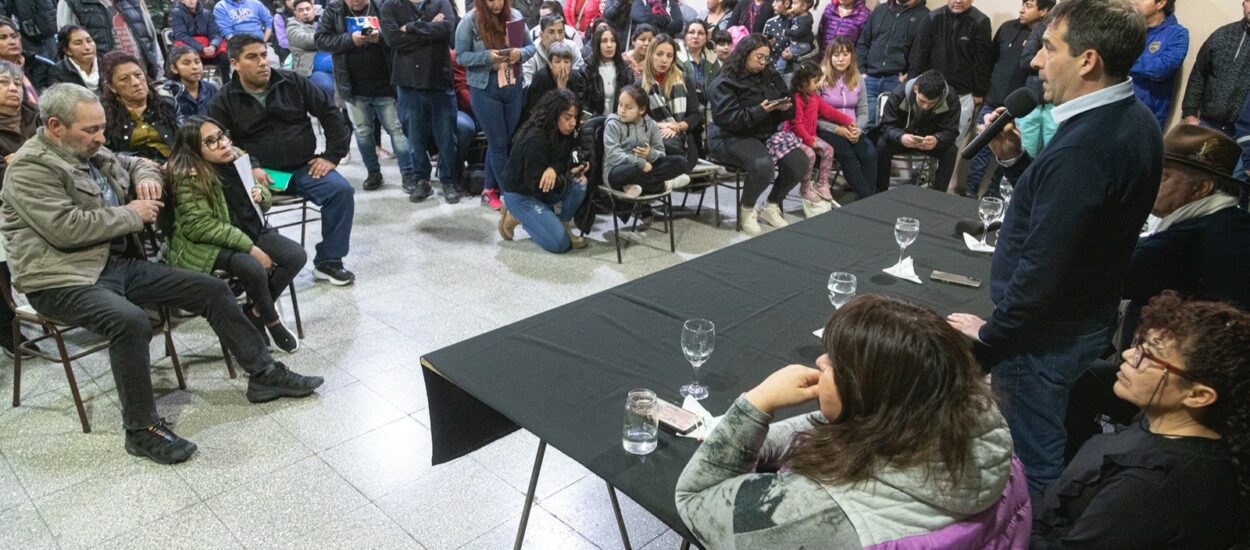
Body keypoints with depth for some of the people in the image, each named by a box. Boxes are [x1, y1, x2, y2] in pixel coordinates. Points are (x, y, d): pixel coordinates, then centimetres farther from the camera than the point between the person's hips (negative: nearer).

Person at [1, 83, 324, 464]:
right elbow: (65, 227, -24)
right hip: (63, 279, -8)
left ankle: (263, 374, 6)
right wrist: (133, 214, -13)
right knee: (131, 321, -37)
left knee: (212, 290, -2)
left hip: (119, 263, 8)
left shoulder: (91, 153, 11)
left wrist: (146, 177, 6)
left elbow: (134, 164, 31)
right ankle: (142, 429, -20)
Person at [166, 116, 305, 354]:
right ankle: (272, 322, -4)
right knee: (254, 268, -33)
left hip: (250, 232, 7)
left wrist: (261, 194, -7)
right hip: (208, 245, -7)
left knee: (297, 255, -12)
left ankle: (255, 311, 4)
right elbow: (200, 226, -22)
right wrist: (249, 247, -25)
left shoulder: (236, 159, 4)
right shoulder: (188, 177, -16)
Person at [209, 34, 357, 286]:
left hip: (303, 167, 2)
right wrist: (249, 168, -20)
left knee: (341, 190, -24)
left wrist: (332, 156, 0)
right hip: (259, 173, -2)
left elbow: (330, 113, 9)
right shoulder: (224, 101, 4)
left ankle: (328, 261, -8)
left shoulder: (293, 82, 7)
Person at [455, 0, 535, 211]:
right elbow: (461, 56, -7)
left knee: (506, 140, 11)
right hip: (485, 90, -4)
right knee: (498, 143, 1)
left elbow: (531, 46, 8)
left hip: (514, 87, 4)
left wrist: (520, 54, -15)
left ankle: (489, 189, 26)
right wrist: (487, 56, -23)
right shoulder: (470, 21, -9)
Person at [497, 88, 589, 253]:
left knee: (580, 184, -19)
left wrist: (554, 169, -23)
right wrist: (569, 176, -24)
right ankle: (516, 216, 2)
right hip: (520, 195, -7)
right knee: (560, 243, -17)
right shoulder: (535, 140, -27)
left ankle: (564, 226, 0)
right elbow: (536, 184, -25)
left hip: (541, 191, 7)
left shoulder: (561, 134, -3)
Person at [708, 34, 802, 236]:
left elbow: (790, 110, 17)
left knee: (799, 163, -17)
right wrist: (760, 111, -25)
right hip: (733, 138, -7)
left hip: (767, 135, 7)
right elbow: (728, 119, -18)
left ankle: (772, 206, 6)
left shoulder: (771, 77, 14)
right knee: (763, 165, -35)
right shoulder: (724, 83, -7)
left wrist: (784, 107, -8)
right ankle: (746, 209, -6)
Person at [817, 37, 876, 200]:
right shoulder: (821, 78, -3)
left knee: (870, 154, -25)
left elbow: (863, 112, 12)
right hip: (826, 130, -4)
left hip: (851, 131, 4)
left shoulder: (858, 79, 13)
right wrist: (837, 129, -18)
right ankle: (866, 198, -27)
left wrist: (857, 129, -10)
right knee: (847, 155, -31)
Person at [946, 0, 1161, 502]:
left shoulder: (1083, 149, -29)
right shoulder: (1135, 121, 3)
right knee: (1048, 441, 26)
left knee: (1032, 458, 8)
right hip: (1092, 316, 10)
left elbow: (1043, 268, -28)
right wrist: (1015, 159, 1)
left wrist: (990, 334, -14)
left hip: (1045, 333, -10)